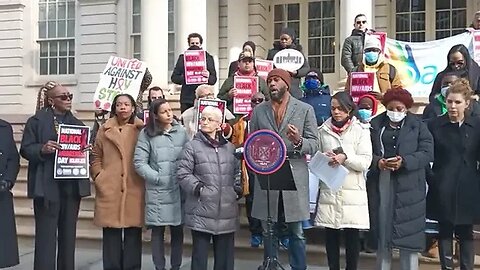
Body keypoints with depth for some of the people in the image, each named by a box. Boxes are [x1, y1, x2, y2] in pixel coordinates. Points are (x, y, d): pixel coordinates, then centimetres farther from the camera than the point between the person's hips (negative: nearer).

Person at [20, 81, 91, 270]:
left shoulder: (76, 123, 14)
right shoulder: (37, 121, -1)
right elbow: (26, 149, -4)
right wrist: (42, 150, -23)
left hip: (72, 185, 5)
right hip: (48, 186, -5)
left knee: (69, 233, 12)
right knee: (46, 234, -4)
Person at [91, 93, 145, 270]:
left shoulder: (142, 130, 5)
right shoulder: (104, 129, 10)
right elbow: (95, 156, 12)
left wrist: (146, 179, -4)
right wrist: (98, 177, 1)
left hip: (134, 190, -1)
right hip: (109, 190, 1)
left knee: (133, 234, 4)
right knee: (111, 235, 5)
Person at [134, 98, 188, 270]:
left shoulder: (181, 131, 4)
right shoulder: (146, 134, 0)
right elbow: (139, 162, -5)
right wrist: (157, 178, -10)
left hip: (179, 189, 2)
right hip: (157, 191, -2)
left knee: (177, 230, 9)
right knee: (158, 230, 7)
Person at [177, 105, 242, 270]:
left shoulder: (230, 147, 14)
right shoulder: (192, 146, 0)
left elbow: (237, 171, 21)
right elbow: (183, 173, -5)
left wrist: (237, 188, 6)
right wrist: (198, 187, -15)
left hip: (227, 210, 4)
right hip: (201, 210, -4)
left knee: (225, 253, 12)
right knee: (200, 252, 4)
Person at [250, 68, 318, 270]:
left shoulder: (305, 109, 3)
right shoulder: (259, 111, 11)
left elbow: (314, 145, 0)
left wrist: (299, 141, -21)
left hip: (294, 178, -2)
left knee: (296, 232, 5)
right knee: (268, 232, 12)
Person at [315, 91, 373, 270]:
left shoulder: (361, 130, 1)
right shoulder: (323, 130, 7)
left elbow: (365, 162, -5)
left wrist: (345, 158, -19)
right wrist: (323, 159, -8)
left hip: (352, 190, -2)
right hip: (329, 191, 2)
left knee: (352, 235, 3)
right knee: (331, 235, 8)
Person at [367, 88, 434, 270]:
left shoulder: (417, 125, 3)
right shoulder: (375, 124, 7)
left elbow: (427, 152, -5)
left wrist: (404, 161, -18)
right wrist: (377, 162, -16)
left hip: (408, 185, -2)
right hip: (381, 183, 2)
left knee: (408, 231, 2)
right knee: (382, 229, 10)